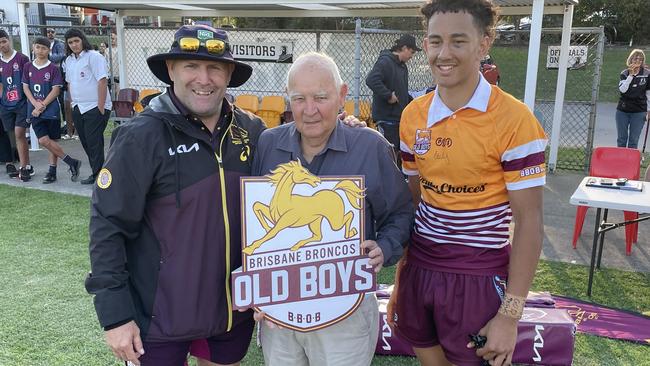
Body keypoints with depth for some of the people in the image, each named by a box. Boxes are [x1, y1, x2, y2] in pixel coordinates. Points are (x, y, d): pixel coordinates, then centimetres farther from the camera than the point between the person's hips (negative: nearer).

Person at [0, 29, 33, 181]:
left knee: (19, 134, -11)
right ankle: (26, 166, 14)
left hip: (21, 103, -5)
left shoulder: (22, 59, -3)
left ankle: (24, 168, -5)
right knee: (13, 135, 5)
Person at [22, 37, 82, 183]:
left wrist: (42, 105, -12)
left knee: (52, 141, 0)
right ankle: (72, 162, 1)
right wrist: (35, 104, -9)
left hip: (51, 109, -3)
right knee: (43, 140, -8)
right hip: (34, 110, 3)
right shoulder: (28, 67, 8)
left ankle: (52, 171, 9)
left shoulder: (53, 68, -2)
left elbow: (56, 90, -7)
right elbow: (25, 87, 6)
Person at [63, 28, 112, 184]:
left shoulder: (93, 56, -10)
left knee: (94, 142, -7)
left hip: (95, 107, -8)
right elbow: (69, 83, 21)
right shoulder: (69, 60, 13)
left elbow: (102, 82, -16)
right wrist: (73, 103, 12)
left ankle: (98, 175, 2)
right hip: (78, 109, 8)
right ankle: (96, 172, 21)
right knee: (86, 142, 11)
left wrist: (100, 107, -19)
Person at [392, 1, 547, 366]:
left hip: (478, 278, -4)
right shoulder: (412, 116, 1)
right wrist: (400, 279, 11)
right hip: (419, 269, 5)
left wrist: (510, 313, -13)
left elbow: (529, 221, -13)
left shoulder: (514, 119, -15)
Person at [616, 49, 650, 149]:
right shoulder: (625, 73, 1)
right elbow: (622, 89, -14)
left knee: (634, 140, 4)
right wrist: (631, 75, -19)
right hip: (623, 110, 2)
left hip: (639, 112, -1)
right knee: (621, 139, 11)